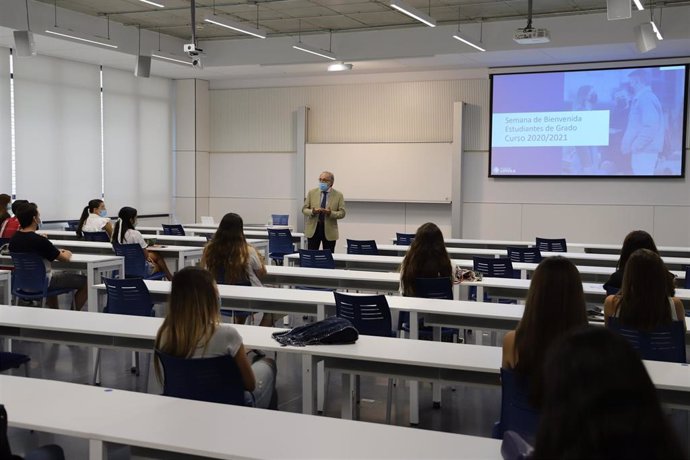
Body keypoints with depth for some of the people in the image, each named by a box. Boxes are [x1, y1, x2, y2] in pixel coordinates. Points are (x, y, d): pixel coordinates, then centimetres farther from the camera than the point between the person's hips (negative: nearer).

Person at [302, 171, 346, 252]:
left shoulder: (338, 195, 0)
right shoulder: (312, 193, 5)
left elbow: (342, 213, -3)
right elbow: (304, 209, 5)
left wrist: (330, 213, -22)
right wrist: (312, 212, -18)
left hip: (329, 230, -1)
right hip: (313, 229, 1)